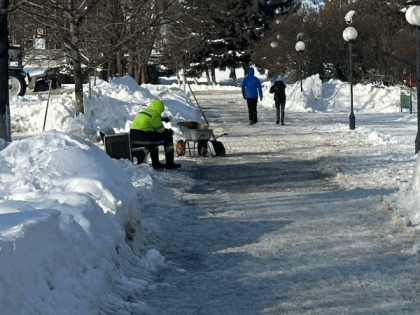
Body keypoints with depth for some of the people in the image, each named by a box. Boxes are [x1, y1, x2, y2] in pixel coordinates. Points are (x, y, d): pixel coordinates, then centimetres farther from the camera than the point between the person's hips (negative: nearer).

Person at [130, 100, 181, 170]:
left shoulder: (142, 112, 18)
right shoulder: (155, 115, -8)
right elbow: (161, 130, -2)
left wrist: (161, 119, 47)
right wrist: (169, 131, 18)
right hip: (143, 139, -9)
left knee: (154, 136, 37)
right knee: (168, 136, 6)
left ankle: (155, 163, 38)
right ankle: (169, 163, 8)